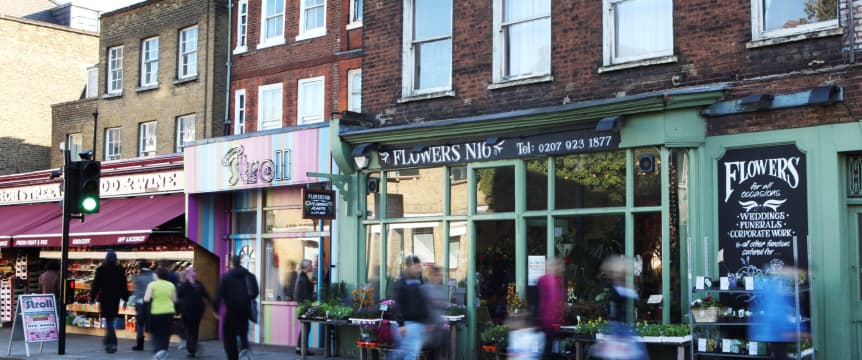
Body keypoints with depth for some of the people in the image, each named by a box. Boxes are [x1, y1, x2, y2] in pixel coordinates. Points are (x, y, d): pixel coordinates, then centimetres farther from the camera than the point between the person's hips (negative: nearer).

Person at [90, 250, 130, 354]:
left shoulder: (100, 269, -6)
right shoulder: (120, 270, 0)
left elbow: (96, 285, -4)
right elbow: (124, 286, 3)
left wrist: (92, 297, 5)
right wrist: (125, 299, 11)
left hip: (104, 298, -3)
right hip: (116, 299, 3)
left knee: (108, 320, -3)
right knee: (110, 319, 18)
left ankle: (113, 344, -14)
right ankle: (108, 341, 27)